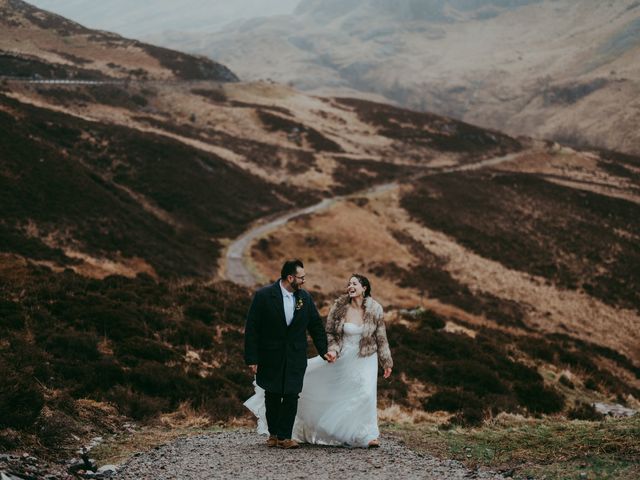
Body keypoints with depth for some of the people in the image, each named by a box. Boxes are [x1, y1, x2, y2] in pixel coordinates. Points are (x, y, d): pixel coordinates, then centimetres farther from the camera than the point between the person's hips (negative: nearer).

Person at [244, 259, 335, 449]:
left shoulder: (305, 297, 3)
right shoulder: (264, 296, -10)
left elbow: (316, 325, 12)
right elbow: (251, 329, -9)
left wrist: (324, 351, 5)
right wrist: (251, 359, -12)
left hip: (295, 357, 2)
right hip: (270, 357, -2)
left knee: (291, 396, -5)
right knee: (272, 396, 8)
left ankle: (284, 437, 1)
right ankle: (273, 433, 24)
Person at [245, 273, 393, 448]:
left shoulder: (375, 309, -8)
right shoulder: (339, 307, -7)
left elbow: (381, 337, 1)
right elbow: (330, 332, 2)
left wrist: (387, 362, 6)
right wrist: (332, 349, -16)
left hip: (365, 359, -2)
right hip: (342, 356, 2)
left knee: (366, 393, -13)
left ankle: (367, 435, 0)